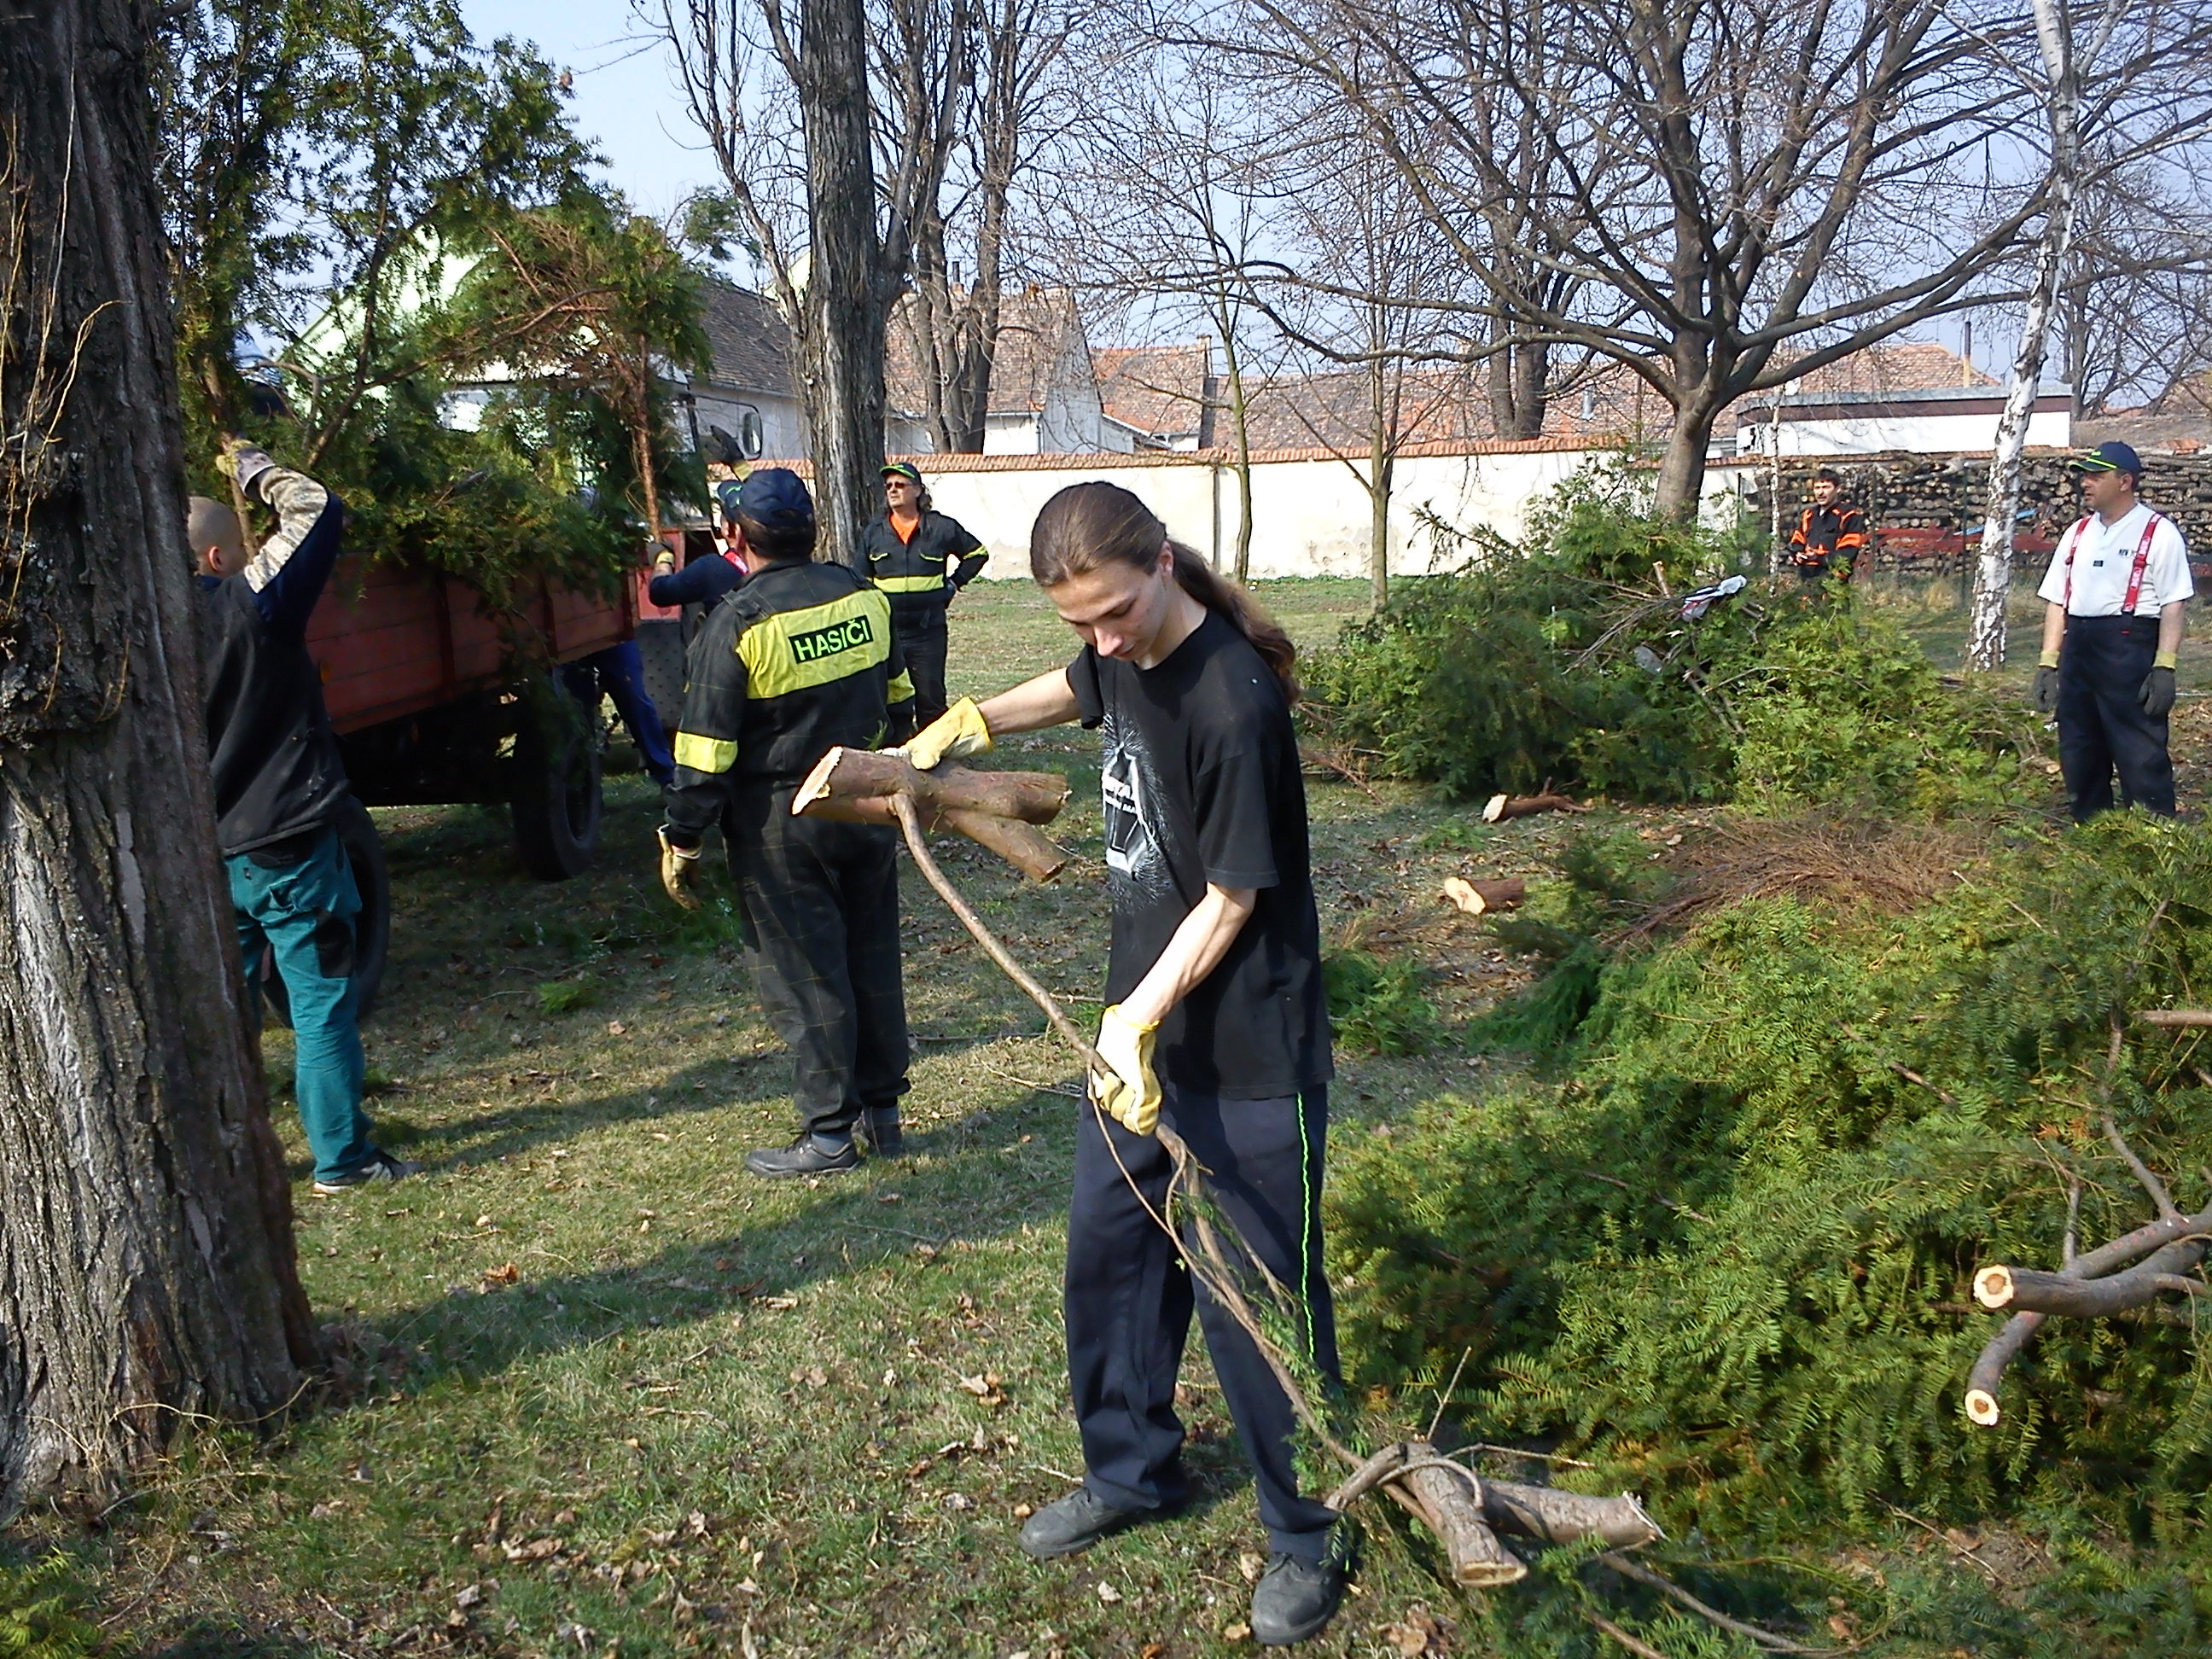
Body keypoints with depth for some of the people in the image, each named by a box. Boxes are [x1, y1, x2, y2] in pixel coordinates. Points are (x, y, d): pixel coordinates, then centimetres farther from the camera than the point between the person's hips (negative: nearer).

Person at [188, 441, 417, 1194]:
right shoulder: (251, 605, -15)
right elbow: (318, 510, -7)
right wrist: (251, 466, 8)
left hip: (204, 855, 6)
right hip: (287, 847, -6)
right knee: (321, 1003, 3)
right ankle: (342, 1156, 8)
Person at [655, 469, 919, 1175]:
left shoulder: (737, 623, -16)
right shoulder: (864, 596, 1)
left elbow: (706, 751, -15)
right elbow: (899, 699, 12)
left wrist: (681, 841, -6)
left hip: (782, 825, -6)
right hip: (869, 810, 6)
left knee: (804, 978, 4)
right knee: (873, 959, 16)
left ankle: (829, 1134, 13)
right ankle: (883, 1110, 26)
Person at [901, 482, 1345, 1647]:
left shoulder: (1233, 703, -25)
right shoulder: (1121, 655, -1)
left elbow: (1233, 898, -20)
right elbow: (1073, 692, 26)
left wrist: (1142, 1019, -22)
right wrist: (959, 729, 20)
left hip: (1248, 1058, -8)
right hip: (1141, 1024, 8)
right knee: (1108, 1249, 19)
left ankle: (1309, 1533, 26)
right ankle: (1129, 1471, 41)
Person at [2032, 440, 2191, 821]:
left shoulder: (2159, 533, -2)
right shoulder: (2078, 534, 16)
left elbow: (2173, 606, -8)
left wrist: (2164, 667, -16)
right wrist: (2047, 663, 8)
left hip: (2131, 648, -7)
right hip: (2077, 647, 7)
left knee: (2142, 758, -6)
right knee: (2078, 755, 12)